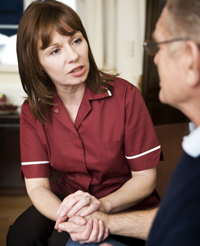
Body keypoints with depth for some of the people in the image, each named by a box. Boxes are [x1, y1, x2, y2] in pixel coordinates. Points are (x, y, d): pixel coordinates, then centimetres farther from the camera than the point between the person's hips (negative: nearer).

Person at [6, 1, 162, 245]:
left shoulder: (125, 96, -17)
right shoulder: (32, 111, -7)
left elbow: (145, 177, -13)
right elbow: (37, 185, -11)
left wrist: (101, 204, -33)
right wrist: (70, 216, -34)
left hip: (125, 206, -3)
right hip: (67, 197, 4)